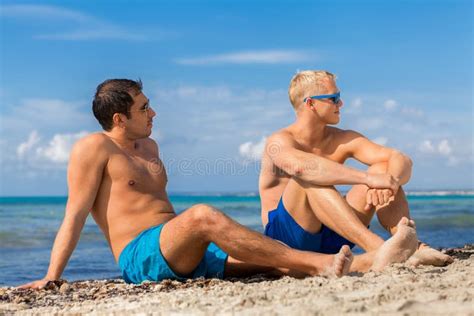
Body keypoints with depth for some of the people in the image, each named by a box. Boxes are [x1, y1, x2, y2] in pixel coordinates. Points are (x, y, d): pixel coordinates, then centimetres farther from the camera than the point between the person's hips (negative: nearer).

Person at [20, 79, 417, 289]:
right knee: (202, 215, -38)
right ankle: (319, 262, -42)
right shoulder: (94, 147, -3)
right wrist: (51, 278, -13)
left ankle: (373, 264, -25)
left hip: (183, 251, 9)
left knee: (274, 257, -11)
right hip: (140, 255, -8)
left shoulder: (149, 147, 22)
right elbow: (75, 215, -7)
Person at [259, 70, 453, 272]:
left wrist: (390, 182, -30)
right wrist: (368, 178, -43)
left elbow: (402, 160, -5)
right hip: (286, 235, -5)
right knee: (309, 178, -33)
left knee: (383, 169, -7)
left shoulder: (343, 140, 5)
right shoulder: (280, 141, -13)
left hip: (331, 238, 6)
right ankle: (376, 248, -44)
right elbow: (300, 166, -39)